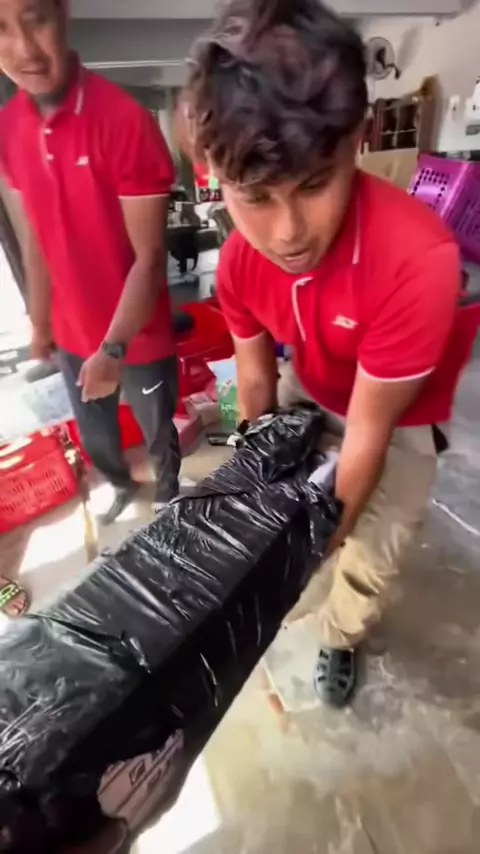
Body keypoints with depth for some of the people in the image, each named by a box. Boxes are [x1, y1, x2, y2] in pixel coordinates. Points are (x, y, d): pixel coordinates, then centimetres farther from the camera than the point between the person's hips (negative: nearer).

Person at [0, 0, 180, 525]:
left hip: (138, 335, -5)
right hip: (73, 331, 6)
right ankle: (120, 485, 56)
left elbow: (150, 257, -20)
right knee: (93, 434, 25)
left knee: (158, 433, 17)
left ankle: (168, 494, 50)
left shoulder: (125, 121, -19)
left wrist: (114, 348, -26)